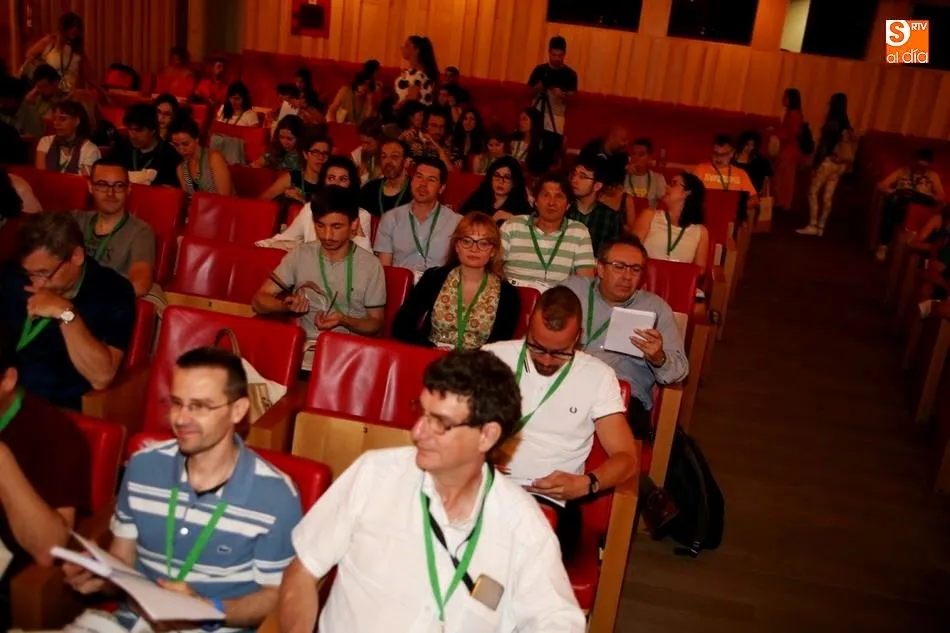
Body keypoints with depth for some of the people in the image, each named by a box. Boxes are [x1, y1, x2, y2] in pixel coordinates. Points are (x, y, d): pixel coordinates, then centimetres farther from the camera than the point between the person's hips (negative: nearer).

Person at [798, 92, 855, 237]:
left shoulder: (832, 122, -14)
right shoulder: (846, 124, 10)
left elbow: (825, 144, -16)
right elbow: (851, 142, 12)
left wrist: (816, 163, -12)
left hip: (829, 161, -7)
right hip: (841, 164, 7)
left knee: (813, 192, 1)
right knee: (828, 196, 10)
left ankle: (812, 226, -2)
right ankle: (821, 227, 14)